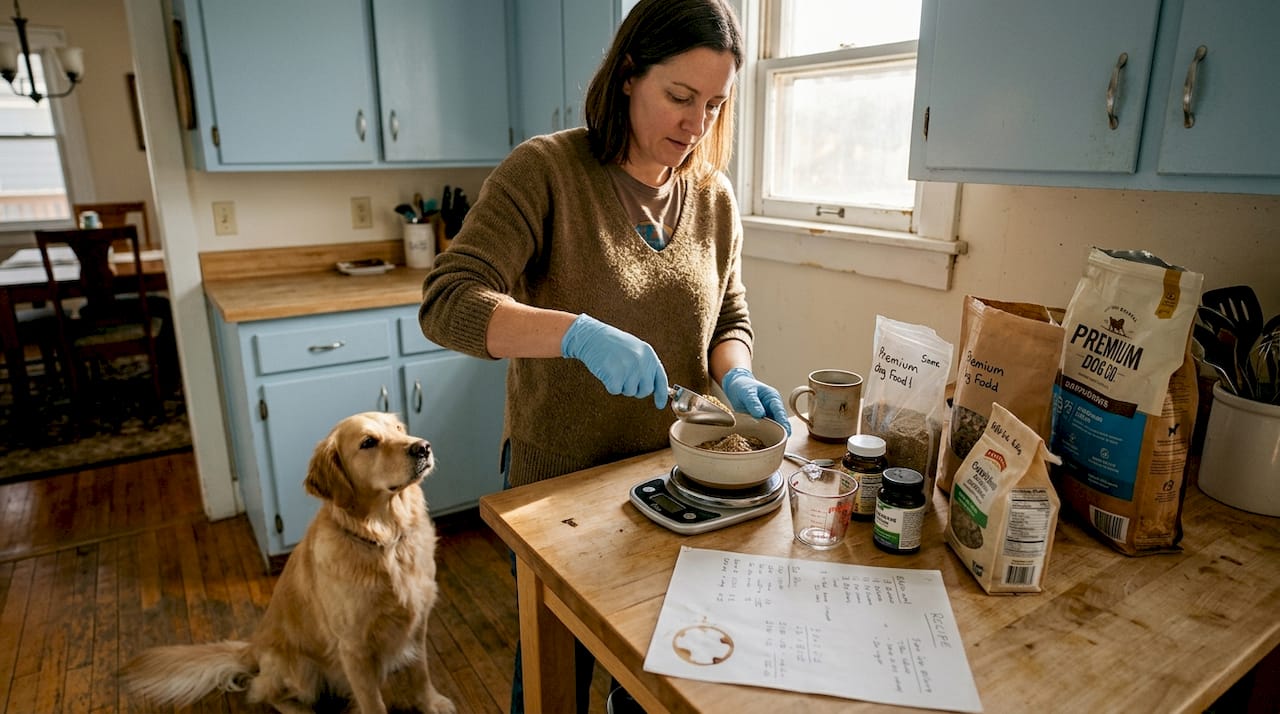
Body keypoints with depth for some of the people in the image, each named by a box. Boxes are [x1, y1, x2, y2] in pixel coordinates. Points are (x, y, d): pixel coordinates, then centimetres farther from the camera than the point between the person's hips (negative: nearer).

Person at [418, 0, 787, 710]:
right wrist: (580, 334, -37)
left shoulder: (714, 196, 0)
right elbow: (445, 305, -24)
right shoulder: (545, 169, -16)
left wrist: (736, 377, -13)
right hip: (560, 476, -4)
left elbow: (730, 317, 8)